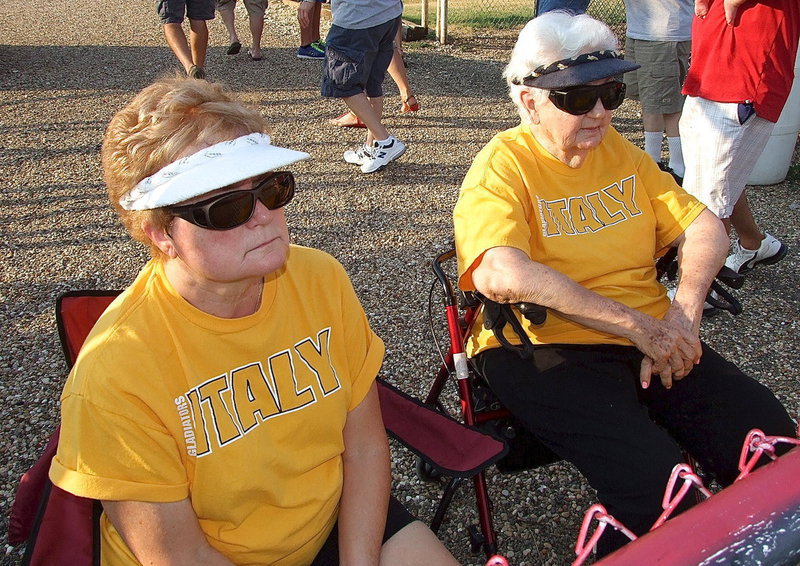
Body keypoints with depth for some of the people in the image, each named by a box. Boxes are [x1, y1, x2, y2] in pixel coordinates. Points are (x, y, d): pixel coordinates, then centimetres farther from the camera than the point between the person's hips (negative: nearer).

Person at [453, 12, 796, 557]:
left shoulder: (622, 152, 13)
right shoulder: (503, 165, -8)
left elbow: (705, 227, 13)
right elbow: (502, 275, -26)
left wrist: (683, 312, -8)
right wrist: (640, 328, -22)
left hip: (656, 342, 6)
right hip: (544, 349, -6)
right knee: (657, 484, -26)